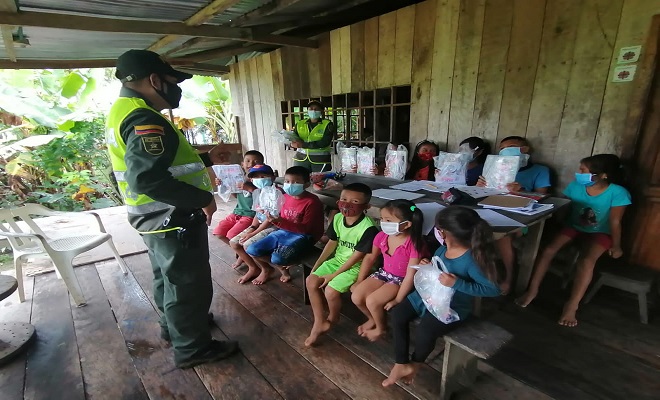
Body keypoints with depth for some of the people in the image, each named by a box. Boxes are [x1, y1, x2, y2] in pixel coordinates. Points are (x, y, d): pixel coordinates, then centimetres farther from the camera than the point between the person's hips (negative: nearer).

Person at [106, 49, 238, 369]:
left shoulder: (123, 112, 11)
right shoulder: (144, 119, -23)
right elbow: (147, 178, -35)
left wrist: (206, 159, 20)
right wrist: (203, 198, -27)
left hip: (155, 218, 10)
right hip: (173, 220, -10)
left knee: (167, 277, 26)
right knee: (187, 284, 6)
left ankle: (172, 325, 47)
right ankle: (192, 348, 24)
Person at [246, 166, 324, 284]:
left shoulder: (312, 202, -16)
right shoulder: (284, 197, 6)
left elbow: (305, 229, -19)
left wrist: (280, 222, -28)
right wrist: (273, 219, -9)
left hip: (301, 236, -7)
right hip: (282, 232, 7)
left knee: (277, 258, -30)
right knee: (252, 250, -8)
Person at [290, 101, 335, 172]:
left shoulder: (328, 125, -2)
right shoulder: (299, 124, 10)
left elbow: (324, 143, -15)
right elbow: (291, 139, 4)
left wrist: (303, 145, -21)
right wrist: (293, 143, -21)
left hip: (321, 160, -2)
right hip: (301, 159, 3)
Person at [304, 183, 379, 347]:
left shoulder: (368, 228, -27)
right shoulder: (338, 218, -7)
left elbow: (357, 256, -22)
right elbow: (332, 243, 5)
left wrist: (333, 275, -17)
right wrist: (317, 265, 4)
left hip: (356, 266, -7)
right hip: (338, 260, 7)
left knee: (331, 290, -20)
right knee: (311, 281, -5)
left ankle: (332, 319, 15)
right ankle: (319, 323, 8)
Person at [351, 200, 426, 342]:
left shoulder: (415, 244, -27)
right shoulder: (382, 236, -10)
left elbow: (411, 275, -23)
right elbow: (370, 258, 5)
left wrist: (397, 300, -20)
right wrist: (359, 281, 7)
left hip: (401, 280, -6)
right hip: (383, 273, 6)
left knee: (372, 301, -22)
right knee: (356, 297, -9)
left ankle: (381, 328, 12)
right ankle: (372, 318, 23)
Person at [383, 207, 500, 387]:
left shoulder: (471, 260, -26)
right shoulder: (443, 249, -3)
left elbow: (493, 289, -26)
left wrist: (457, 284, -35)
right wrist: (426, 266, -7)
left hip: (452, 306, -8)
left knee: (424, 332, -26)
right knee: (398, 314, -6)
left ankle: (415, 363, 11)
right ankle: (401, 364, 6)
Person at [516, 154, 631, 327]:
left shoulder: (618, 193, -15)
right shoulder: (575, 186, -6)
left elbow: (615, 222, -9)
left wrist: (616, 245, -4)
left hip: (599, 233, -3)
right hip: (573, 227, 3)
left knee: (587, 260, -31)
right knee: (548, 250, -21)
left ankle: (572, 306, -21)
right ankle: (532, 290, -13)